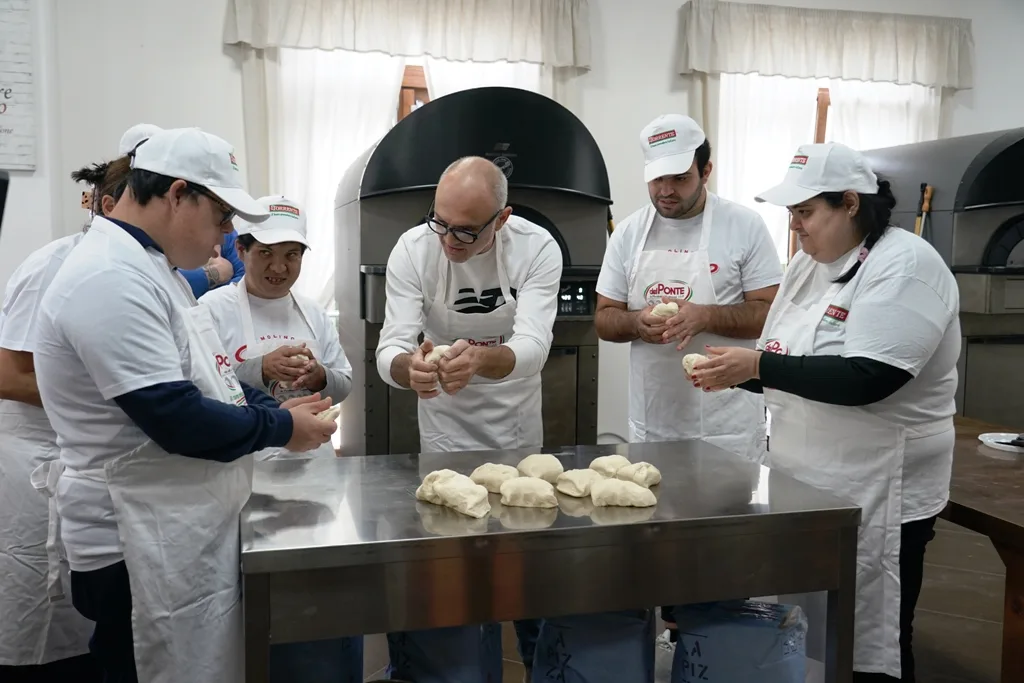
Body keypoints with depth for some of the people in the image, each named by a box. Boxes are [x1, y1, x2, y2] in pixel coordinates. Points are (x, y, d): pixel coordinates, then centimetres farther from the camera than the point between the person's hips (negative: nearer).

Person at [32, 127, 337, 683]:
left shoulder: (148, 267, 13)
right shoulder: (110, 280, -22)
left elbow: (201, 378, 21)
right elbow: (175, 417, -27)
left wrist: (276, 406, 5)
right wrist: (281, 428, -13)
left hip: (186, 530, 10)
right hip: (142, 551, -10)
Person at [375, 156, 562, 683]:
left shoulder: (537, 248, -21)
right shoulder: (412, 250, -19)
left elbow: (533, 347, -31)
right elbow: (389, 352, -25)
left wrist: (480, 358, -54)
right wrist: (409, 367, -50)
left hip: (520, 432, 1)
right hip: (446, 437, 0)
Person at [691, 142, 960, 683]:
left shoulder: (905, 264, -16)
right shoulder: (807, 264, 9)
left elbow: (865, 379, -28)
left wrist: (756, 365, -25)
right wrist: (734, 373, -5)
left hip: (874, 495, -7)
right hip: (801, 484, 8)